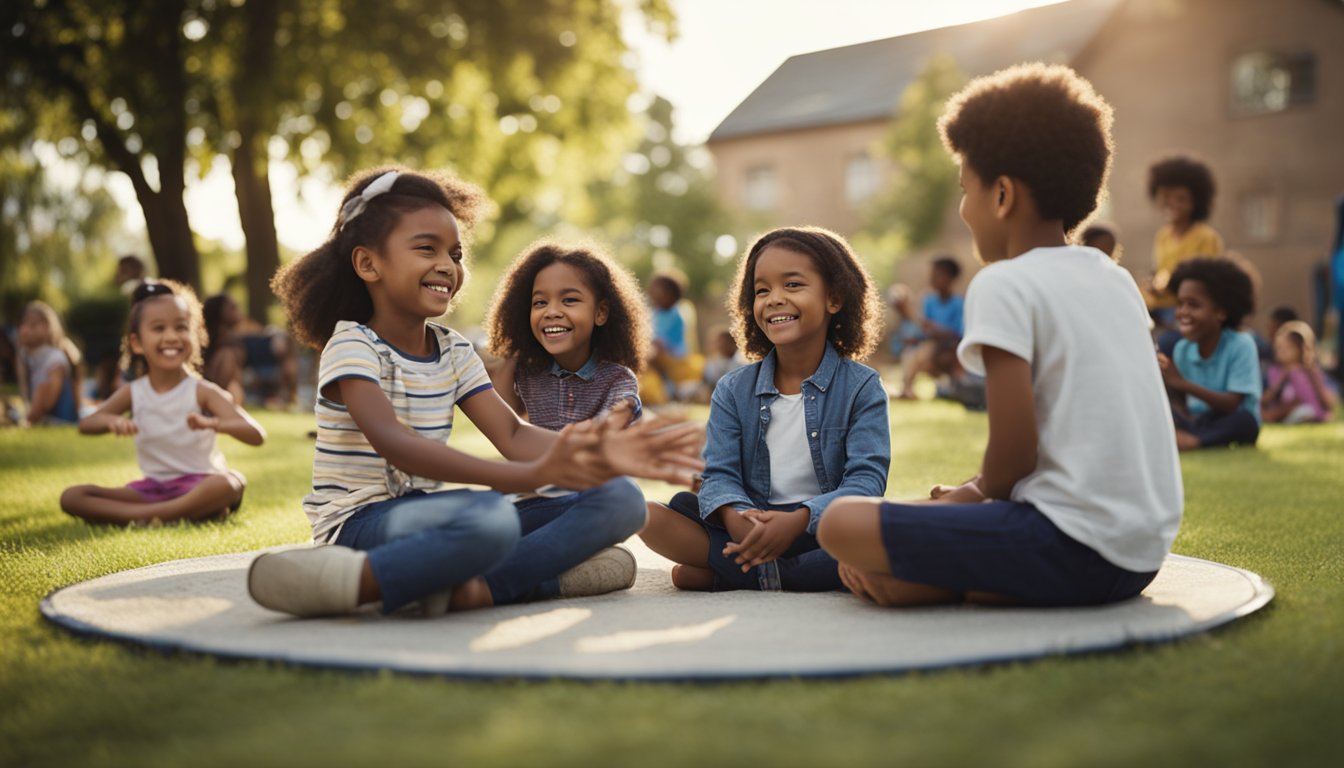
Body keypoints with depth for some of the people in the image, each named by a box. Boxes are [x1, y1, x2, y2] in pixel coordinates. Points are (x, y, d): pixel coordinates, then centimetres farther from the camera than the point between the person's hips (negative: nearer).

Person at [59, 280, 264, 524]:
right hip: (152, 488, 5)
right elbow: (85, 425, -3)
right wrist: (111, 421, -27)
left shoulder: (202, 392, -9)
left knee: (231, 483, -38)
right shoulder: (133, 393, 3)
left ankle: (143, 516, -25)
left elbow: (256, 436, -19)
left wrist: (215, 424, -41)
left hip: (198, 485, -5)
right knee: (71, 497, -13)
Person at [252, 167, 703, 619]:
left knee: (621, 500, -7)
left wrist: (597, 452, -22)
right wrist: (529, 476, -39)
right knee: (490, 517, -44)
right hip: (362, 523, -9)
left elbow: (511, 435, 0)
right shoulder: (352, 346, -10)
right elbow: (393, 444, -28)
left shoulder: (455, 352, 12)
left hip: (432, 517, 9)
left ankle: (476, 585, -21)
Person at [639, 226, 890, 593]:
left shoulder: (862, 387, 1)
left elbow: (866, 479, -11)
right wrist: (736, 517, -26)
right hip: (749, 530, 2)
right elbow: (719, 475, -1)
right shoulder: (734, 390, 9)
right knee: (648, 516, -19)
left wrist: (797, 520, -28)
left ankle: (718, 575, -27)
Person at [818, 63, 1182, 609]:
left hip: (1076, 547, -9)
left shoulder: (1003, 284, -10)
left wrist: (978, 490, 7)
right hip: (1143, 551, 9)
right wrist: (981, 489, 18)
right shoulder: (1116, 279, 14)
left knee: (842, 523, -12)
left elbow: (1014, 452, -15)